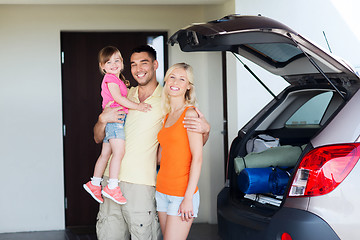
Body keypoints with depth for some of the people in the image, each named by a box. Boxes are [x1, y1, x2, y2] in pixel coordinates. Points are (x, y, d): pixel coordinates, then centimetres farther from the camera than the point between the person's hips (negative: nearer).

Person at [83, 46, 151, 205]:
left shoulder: (119, 80, 23)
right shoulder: (110, 78, -8)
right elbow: (118, 98, -18)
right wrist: (137, 106, -18)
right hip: (114, 119, -10)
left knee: (105, 154, 12)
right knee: (119, 151, -17)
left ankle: (94, 184, 19)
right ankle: (112, 187, -18)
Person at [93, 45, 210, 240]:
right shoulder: (125, 96, 12)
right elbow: (98, 138, 16)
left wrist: (205, 130, -18)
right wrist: (103, 119, -5)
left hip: (141, 184, -4)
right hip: (112, 179, 4)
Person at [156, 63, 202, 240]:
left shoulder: (190, 114, -9)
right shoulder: (167, 116, 13)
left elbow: (197, 158, -14)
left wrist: (188, 198, -18)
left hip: (182, 193, -7)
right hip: (162, 191, 7)